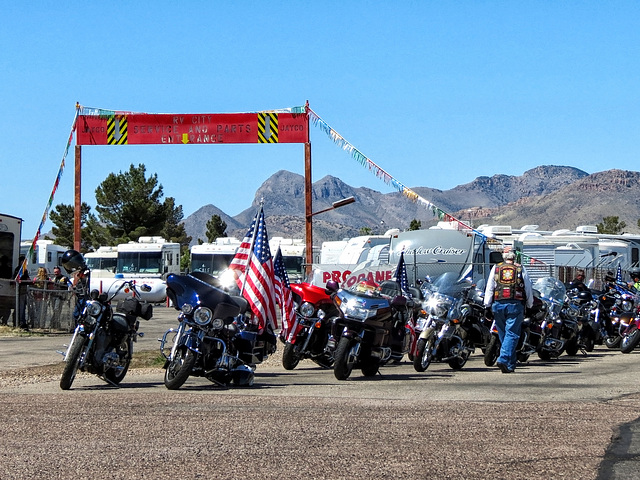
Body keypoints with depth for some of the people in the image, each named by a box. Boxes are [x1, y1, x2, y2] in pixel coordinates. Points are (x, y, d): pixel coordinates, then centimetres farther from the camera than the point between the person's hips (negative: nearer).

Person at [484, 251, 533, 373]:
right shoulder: (521, 269, 8)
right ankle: (503, 359, -20)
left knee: (503, 334, 10)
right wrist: (529, 306, 18)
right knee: (512, 334, -4)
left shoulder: (496, 268, 10)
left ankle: (511, 364, 15)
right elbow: (528, 289, 10)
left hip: (498, 304, 2)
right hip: (516, 304, -2)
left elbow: (489, 288, 6)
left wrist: (487, 306, 7)